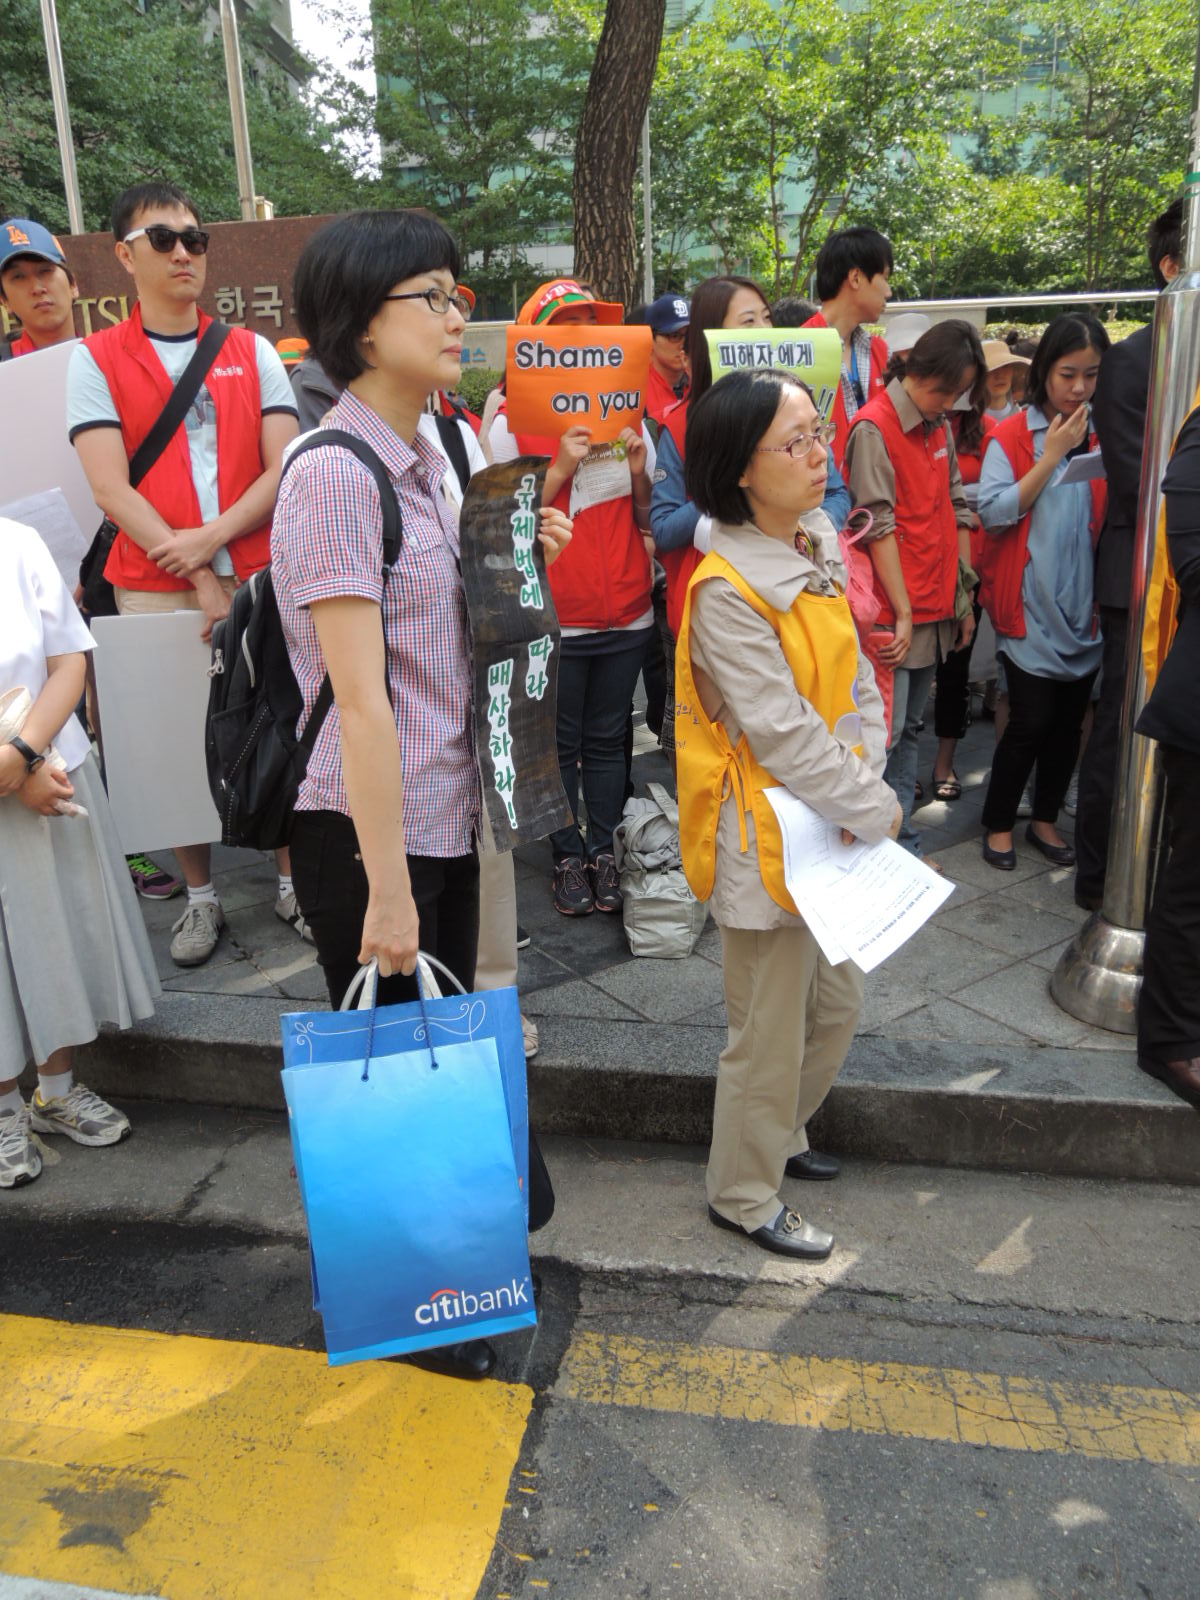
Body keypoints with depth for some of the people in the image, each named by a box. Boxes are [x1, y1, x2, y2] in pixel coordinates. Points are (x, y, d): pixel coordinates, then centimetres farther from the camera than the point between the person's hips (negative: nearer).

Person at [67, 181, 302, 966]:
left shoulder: (253, 353, 10)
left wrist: (212, 537, -13)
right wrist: (202, 581, -12)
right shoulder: (95, 360, 5)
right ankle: (201, 898, 20)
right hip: (155, 588, -1)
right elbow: (112, 490, -5)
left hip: (258, 577, 1)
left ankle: (294, 883, 18)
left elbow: (284, 468, 1)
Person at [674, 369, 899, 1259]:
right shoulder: (726, 591, -20)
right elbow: (783, 733, -22)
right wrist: (877, 810, -13)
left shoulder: (818, 553, 6)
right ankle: (745, 1195, 30)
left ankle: (779, 1137, 46)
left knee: (837, 1003, 22)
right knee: (770, 1033, 7)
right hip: (767, 840, -8)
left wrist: (867, 779, -7)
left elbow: (857, 682, 8)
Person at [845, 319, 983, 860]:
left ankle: (902, 842, 23)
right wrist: (902, 612, -15)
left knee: (908, 729, 14)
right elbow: (879, 525, -15)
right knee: (886, 734, -4)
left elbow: (956, 512, 16)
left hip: (935, 611, 8)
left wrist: (964, 596, 12)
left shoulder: (940, 427, 13)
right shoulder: (874, 426, -11)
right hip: (891, 615, -8)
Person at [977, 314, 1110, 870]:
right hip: (1029, 606, -5)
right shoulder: (1011, 436, -3)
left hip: (1084, 605, 5)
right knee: (1031, 720, -6)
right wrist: (1051, 456, -14)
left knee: (1069, 720, 10)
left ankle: (1045, 819, 28)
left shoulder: (1105, 436, 10)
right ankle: (998, 823, 13)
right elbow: (994, 512, -13)